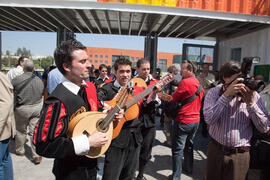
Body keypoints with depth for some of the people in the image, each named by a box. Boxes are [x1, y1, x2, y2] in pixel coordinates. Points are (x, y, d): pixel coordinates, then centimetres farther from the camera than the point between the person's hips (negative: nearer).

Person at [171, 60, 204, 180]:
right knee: (189, 145, 24)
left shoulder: (185, 82, -17)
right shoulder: (199, 84, 7)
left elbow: (173, 99, -11)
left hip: (183, 121, -8)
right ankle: (188, 168, 39)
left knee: (177, 149, 1)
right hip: (196, 120, 8)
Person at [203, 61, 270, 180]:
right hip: (215, 151, 1)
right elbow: (209, 120, -21)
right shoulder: (214, 93, -5)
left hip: (240, 155, 0)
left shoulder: (253, 95, -5)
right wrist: (226, 95, -23)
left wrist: (251, 103, -19)